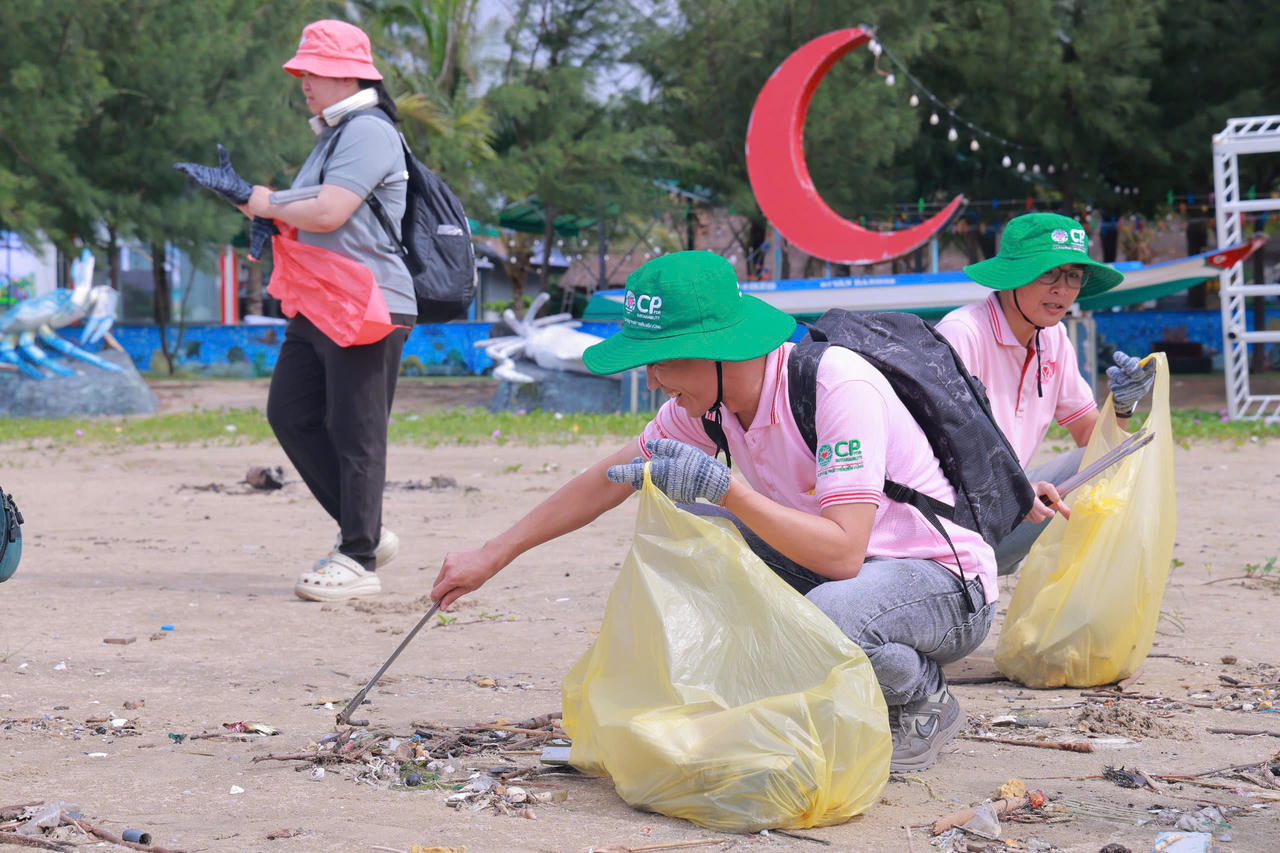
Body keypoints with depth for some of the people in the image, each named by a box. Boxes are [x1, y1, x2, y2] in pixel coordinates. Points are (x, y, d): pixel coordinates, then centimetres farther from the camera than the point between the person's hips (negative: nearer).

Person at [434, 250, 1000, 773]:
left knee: (825, 619, -39)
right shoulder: (707, 401, -6)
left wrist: (724, 487, -37)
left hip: (947, 584, -7)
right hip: (833, 561, 7)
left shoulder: (839, 389, -28)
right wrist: (491, 556, 6)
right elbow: (609, 480, 6)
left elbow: (842, 553, -34)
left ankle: (925, 702, -5)